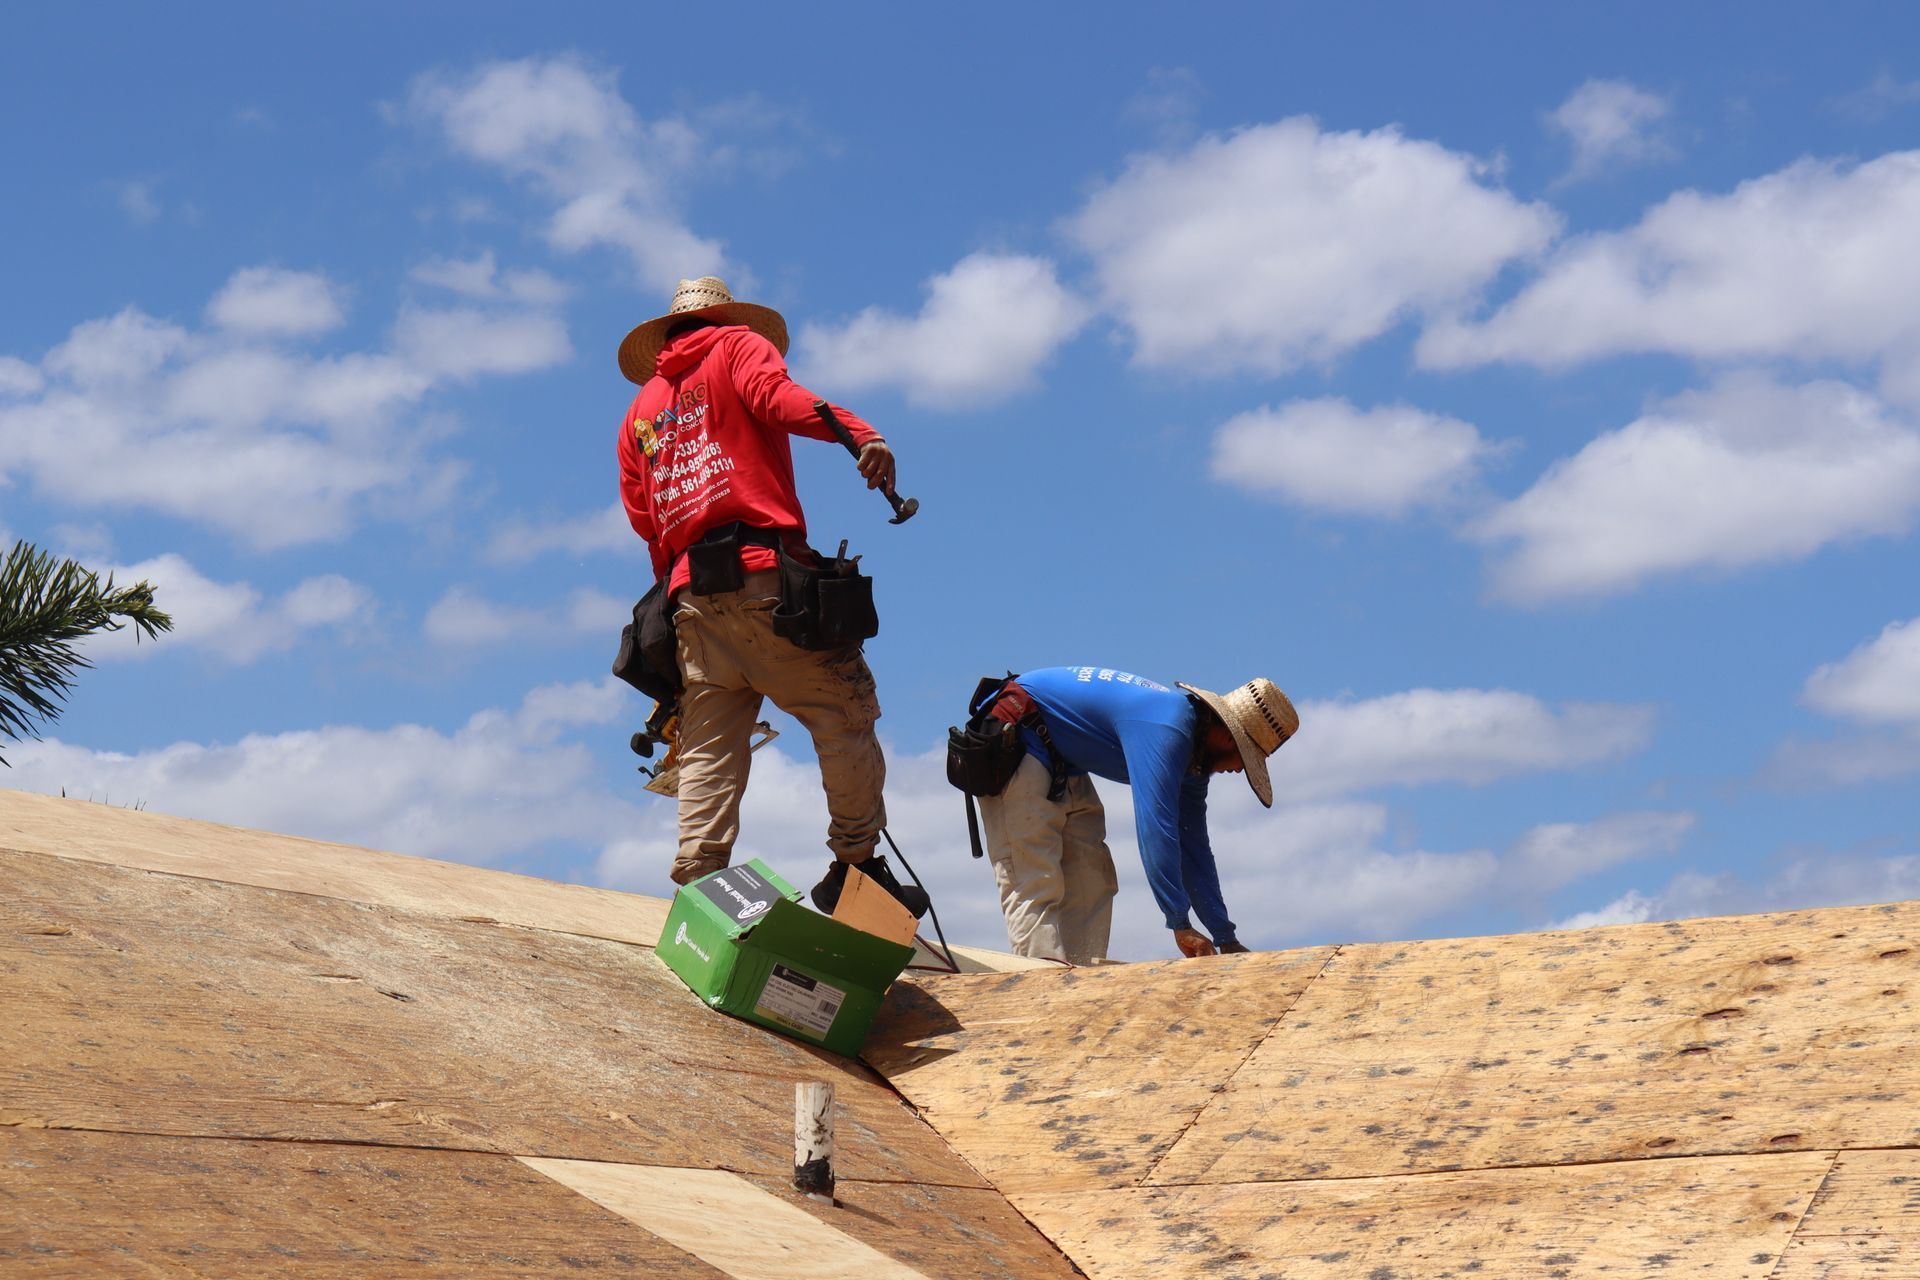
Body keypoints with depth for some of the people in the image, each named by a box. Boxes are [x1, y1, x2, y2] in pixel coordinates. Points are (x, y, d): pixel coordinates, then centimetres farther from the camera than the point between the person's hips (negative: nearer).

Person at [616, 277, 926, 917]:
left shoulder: (641, 409, 29)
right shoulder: (739, 346, 13)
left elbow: (644, 520, 19)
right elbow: (774, 395, -11)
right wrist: (857, 432, -28)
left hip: (691, 592, 6)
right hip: (763, 568, -6)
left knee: (708, 754, 3)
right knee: (843, 718, -1)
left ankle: (697, 886, -6)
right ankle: (855, 866, -5)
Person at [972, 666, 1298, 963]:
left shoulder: (1193, 755, 3)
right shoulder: (1165, 730, -28)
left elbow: (1194, 849, 10)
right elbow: (1155, 828, -34)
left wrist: (1227, 940, 8)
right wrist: (1181, 925, -33)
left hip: (1064, 766, 11)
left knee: (1092, 878, 4)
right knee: (1034, 880, -20)